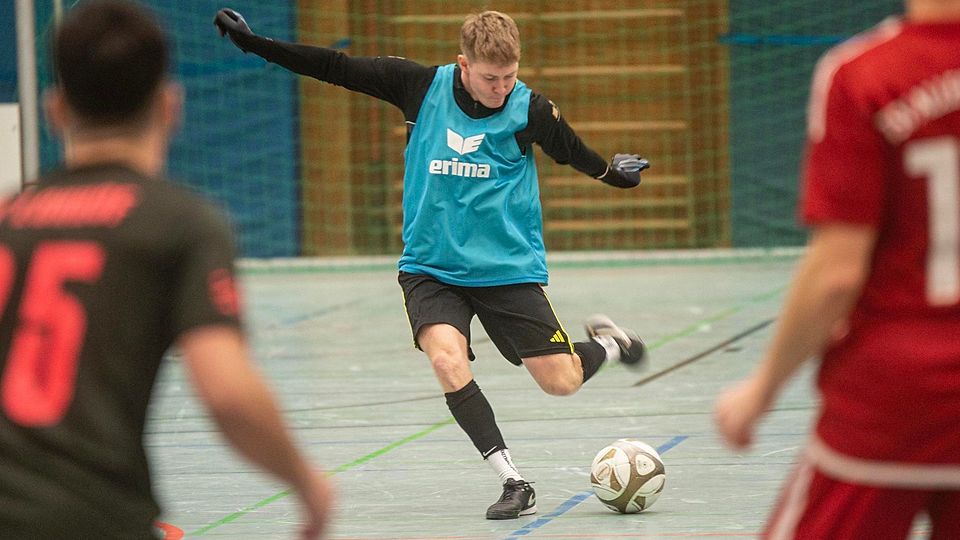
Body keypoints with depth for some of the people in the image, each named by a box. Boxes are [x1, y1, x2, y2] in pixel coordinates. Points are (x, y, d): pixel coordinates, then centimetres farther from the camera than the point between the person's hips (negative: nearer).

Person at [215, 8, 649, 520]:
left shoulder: (530, 110, -10)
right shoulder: (420, 87, -8)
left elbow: (573, 151, 11)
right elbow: (335, 67, -2)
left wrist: (613, 171, 0)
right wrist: (253, 43, -4)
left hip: (508, 267, -1)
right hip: (430, 266, 1)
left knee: (561, 381, -3)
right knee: (447, 359, -26)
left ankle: (608, 343, 35)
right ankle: (514, 483, -17)